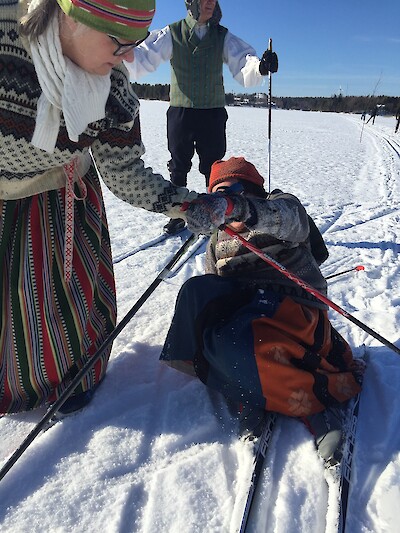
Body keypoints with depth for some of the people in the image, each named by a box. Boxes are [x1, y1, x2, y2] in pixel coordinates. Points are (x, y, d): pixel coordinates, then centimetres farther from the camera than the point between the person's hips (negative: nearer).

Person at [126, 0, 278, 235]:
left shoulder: (223, 36, 4)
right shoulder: (172, 33, 0)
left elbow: (244, 68, -9)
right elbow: (142, 60, -8)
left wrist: (261, 66, -31)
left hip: (213, 113, 1)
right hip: (179, 112, 0)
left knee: (213, 169, 6)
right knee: (178, 168, 7)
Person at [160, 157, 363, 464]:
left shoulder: (282, 205, 6)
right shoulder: (218, 241, 25)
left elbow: (289, 221, -21)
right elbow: (215, 286, 22)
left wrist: (244, 208, -41)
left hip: (294, 307, -7)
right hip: (243, 306, 7)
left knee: (230, 342, -28)